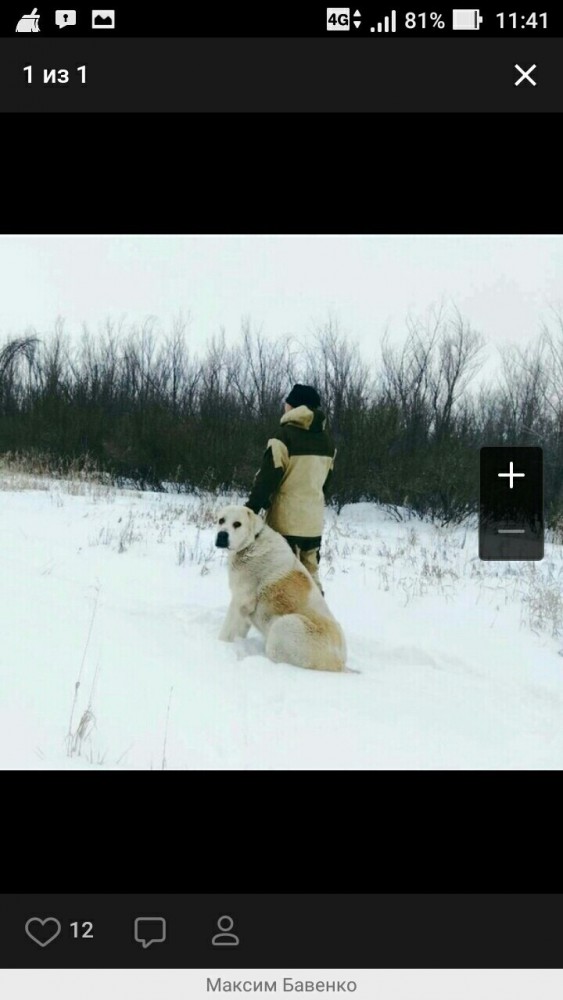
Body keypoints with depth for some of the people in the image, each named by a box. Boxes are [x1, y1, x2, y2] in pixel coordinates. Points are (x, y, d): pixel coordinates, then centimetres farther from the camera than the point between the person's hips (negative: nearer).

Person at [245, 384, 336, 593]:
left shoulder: (285, 435, -12)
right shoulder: (326, 439, 10)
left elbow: (267, 478, -14)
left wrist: (250, 511, -10)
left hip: (286, 520, -7)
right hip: (314, 521, 7)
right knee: (311, 576, 15)